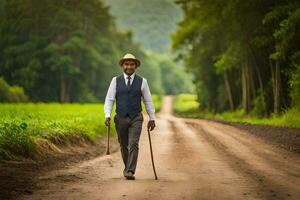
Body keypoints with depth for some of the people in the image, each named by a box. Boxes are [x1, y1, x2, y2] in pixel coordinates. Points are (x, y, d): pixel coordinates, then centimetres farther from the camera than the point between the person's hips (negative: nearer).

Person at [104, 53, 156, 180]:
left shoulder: (142, 81, 3)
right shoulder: (116, 81, 4)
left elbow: (148, 101, 7)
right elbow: (109, 99, 0)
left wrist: (152, 118, 6)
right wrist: (107, 115, -13)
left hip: (136, 118, -1)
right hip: (120, 118, 2)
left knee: (133, 144, -14)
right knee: (124, 146, 10)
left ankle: (130, 172, -18)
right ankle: (127, 167, 30)